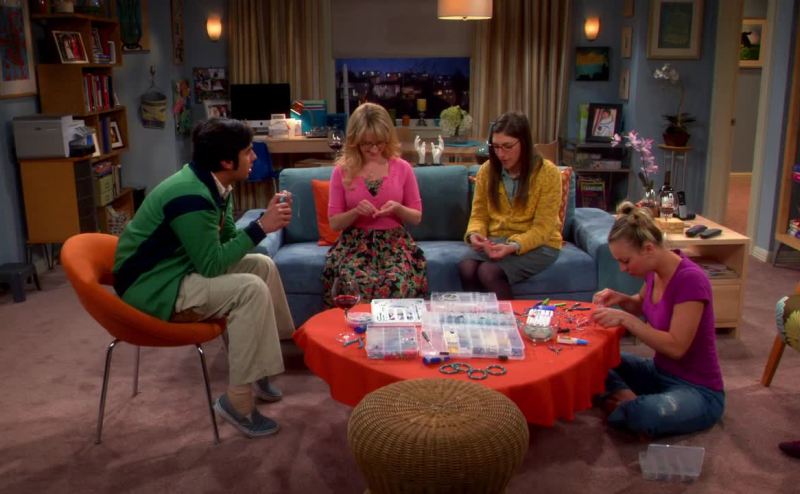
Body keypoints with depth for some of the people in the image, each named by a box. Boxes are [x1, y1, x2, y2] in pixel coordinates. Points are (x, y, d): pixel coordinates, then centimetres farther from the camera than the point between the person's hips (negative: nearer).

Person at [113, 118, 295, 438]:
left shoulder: (213, 185, 3)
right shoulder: (191, 196, -27)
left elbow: (227, 242, 9)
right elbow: (213, 265, -25)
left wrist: (267, 219, -6)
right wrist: (261, 227, -22)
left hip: (182, 269, 10)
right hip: (151, 288, -10)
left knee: (262, 265, 6)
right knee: (251, 290, -24)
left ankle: (254, 368, 13)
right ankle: (238, 400, -15)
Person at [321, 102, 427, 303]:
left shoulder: (402, 168, 4)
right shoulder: (342, 171, 2)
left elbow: (416, 217, 10)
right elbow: (334, 222, 5)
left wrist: (398, 209, -12)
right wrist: (355, 212, -15)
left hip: (395, 242, 1)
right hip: (355, 244, 0)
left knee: (397, 286, -31)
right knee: (357, 286, -32)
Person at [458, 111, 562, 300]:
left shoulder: (548, 173, -11)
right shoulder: (487, 170, 1)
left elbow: (542, 228, -14)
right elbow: (479, 214, 6)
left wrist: (513, 246, -30)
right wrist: (474, 234, -17)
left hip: (538, 244, -4)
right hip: (496, 240, 4)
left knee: (489, 272, -30)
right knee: (466, 267, -27)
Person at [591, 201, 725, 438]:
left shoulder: (690, 279, -26)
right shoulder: (655, 270, -3)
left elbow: (676, 346, -27)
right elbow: (643, 306, 19)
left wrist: (625, 319, -27)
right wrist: (621, 299, -2)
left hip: (698, 391, -8)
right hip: (659, 372, 8)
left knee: (645, 415, -37)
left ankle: (625, 403, -7)